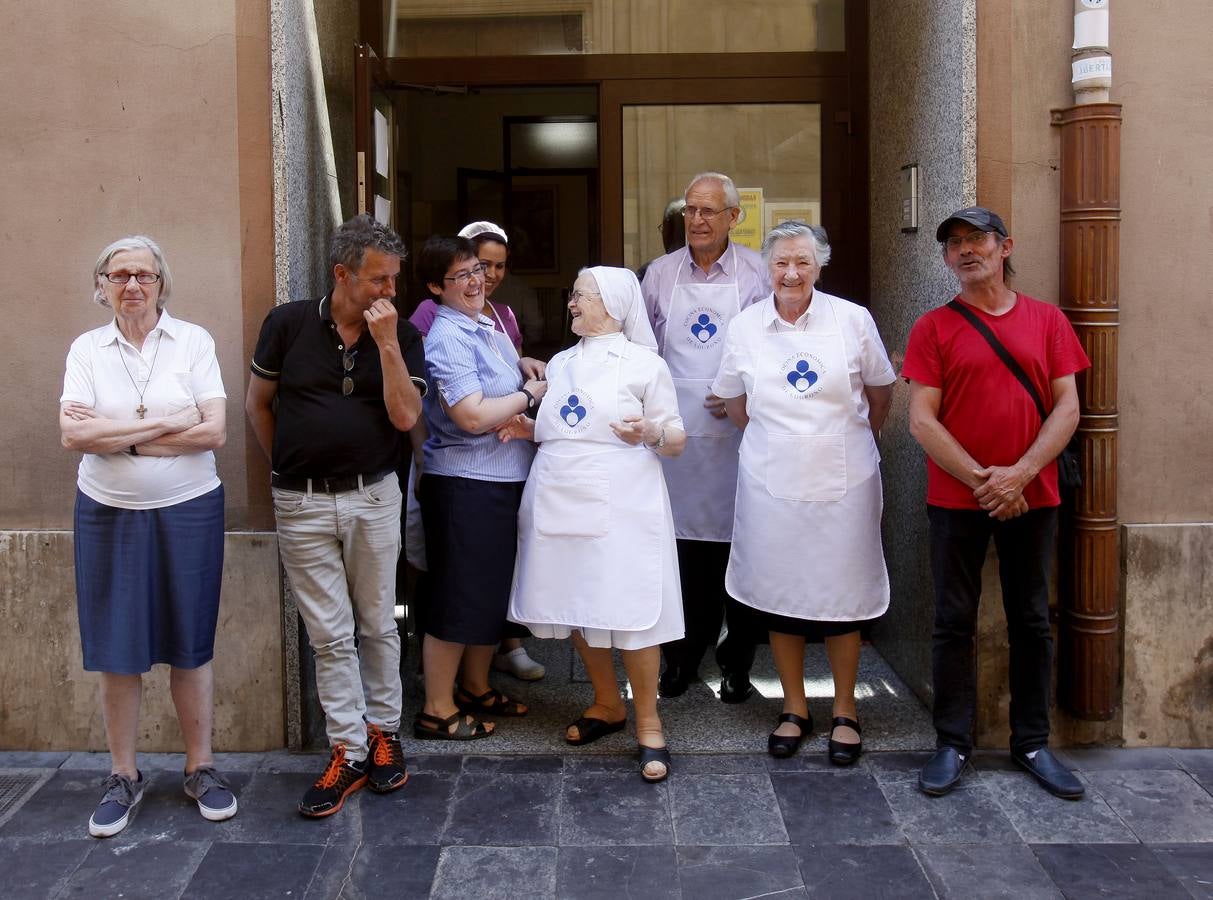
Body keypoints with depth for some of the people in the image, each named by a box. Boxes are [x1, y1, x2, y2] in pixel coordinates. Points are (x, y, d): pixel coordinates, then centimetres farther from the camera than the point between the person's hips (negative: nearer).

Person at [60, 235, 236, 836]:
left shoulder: (193, 341, -1)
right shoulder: (87, 348, 3)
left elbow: (214, 431, -11)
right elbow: (73, 434, -10)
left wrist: (116, 434, -12)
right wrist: (165, 424, -15)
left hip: (188, 512, -1)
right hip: (109, 515, 1)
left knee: (190, 645, 7)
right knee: (117, 650, 6)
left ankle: (200, 769, 21)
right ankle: (124, 777, 21)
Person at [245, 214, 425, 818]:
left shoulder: (401, 336, -2)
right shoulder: (288, 324, -3)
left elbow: (405, 416, -13)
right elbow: (258, 404, 8)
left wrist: (386, 343, -19)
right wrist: (286, 469, 8)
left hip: (373, 497, 1)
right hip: (303, 504, 0)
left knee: (377, 625, 11)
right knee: (329, 634, 4)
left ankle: (383, 733, 25)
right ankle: (348, 752, 12)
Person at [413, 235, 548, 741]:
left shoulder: (485, 326, 12)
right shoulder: (448, 338, -17)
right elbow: (473, 416, -24)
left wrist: (523, 366, 10)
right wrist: (529, 394, -10)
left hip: (502, 480, 10)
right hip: (464, 484, -10)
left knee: (492, 590, 19)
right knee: (458, 599, -1)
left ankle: (475, 688, 34)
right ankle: (438, 711, 11)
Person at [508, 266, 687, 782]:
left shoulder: (644, 364, 1)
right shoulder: (560, 364, 18)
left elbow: (676, 442, 0)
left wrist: (650, 434, -20)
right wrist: (526, 428, 8)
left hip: (620, 504, -6)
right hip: (560, 501, 6)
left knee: (629, 613, -7)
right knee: (578, 607, 10)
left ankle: (648, 724, 6)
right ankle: (607, 704, 28)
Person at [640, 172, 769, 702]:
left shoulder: (757, 272, 1)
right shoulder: (660, 274, 9)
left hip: (737, 432, -2)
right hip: (676, 433, 2)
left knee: (737, 544, 1)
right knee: (683, 545, 5)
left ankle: (737, 663, 15)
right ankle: (683, 657, 19)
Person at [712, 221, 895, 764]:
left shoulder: (852, 320, -4)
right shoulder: (745, 327, 0)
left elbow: (880, 394, 10)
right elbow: (735, 404, 14)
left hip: (842, 481, -1)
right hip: (771, 483, 2)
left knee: (842, 596, 5)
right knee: (779, 596, 8)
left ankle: (845, 713, 22)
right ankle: (794, 709, 25)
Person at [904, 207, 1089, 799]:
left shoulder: (1047, 321, 5)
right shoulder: (933, 328, 0)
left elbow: (1067, 408, 0)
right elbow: (922, 420, -6)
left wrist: (1020, 473, -13)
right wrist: (981, 480, -14)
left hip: (1031, 498, 2)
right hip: (956, 500, -1)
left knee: (1031, 621, 10)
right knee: (954, 621, 5)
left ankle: (1032, 743, 22)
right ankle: (952, 744, 14)